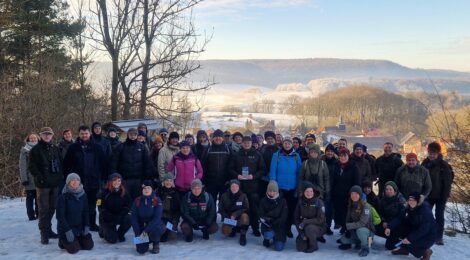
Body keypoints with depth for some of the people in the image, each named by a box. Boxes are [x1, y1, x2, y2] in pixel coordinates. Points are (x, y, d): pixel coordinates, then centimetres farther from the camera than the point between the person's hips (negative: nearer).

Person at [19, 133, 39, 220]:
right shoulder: (25, 150, 2)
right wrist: (24, 178, -11)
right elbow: (22, 166, -4)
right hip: (30, 179, -2)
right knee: (30, 197, 4)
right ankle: (31, 215, 9)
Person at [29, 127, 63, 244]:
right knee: (43, 208, -4)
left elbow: (60, 164, 18)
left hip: (55, 183, 5)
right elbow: (31, 166, -7)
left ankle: (48, 229, 23)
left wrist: (61, 176, 7)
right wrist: (39, 177, -16)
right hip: (43, 184, -5)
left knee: (52, 207, 11)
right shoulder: (36, 149, -3)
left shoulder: (55, 149, 13)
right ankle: (44, 232, 1)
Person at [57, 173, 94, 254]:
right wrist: (67, 231, -20)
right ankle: (63, 241, 14)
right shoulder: (63, 196, -16)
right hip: (66, 228, -5)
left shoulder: (83, 195, -1)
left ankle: (76, 240, 22)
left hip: (79, 227, 5)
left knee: (89, 245, -5)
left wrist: (86, 226, -3)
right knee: (74, 249, -17)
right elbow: (60, 215, -16)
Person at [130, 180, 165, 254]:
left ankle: (156, 244, -2)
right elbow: (133, 218, -5)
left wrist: (146, 230, -28)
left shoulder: (157, 201, -12)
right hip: (141, 226, 2)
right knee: (141, 250, -14)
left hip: (154, 225, -2)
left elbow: (157, 218, -19)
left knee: (155, 230, -38)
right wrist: (138, 234, -14)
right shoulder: (137, 201, -5)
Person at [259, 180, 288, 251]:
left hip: (279, 226, 0)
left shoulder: (282, 201, -2)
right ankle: (267, 239, 7)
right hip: (267, 226, 0)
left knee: (279, 248, -13)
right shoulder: (263, 201, 1)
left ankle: (276, 239, 23)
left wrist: (273, 223, -21)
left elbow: (284, 217, -9)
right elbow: (261, 215, -4)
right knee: (269, 235, -33)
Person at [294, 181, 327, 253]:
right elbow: (296, 218, -4)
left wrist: (305, 222, -27)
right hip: (304, 228, 3)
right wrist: (301, 232, -13)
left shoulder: (319, 202, -15)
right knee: (300, 247, -11)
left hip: (319, 228, -3)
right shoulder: (300, 202, -5)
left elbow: (320, 220, -20)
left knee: (309, 228, -35)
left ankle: (313, 246, -6)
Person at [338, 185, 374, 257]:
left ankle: (365, 248, -12)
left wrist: (348, 226, -28)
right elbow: (348, 220, 4)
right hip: (355, 231, 6)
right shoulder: (350, 206, -1)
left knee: (360, 230, -37)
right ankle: (358, 242, 16)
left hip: (367, 230, -6)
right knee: (343, 239, -12)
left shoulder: (365, 206, -21)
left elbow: (362, 223, -28)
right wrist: (348, 230, -12)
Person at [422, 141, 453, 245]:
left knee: (439, 216, 2)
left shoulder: (444, 165, -12)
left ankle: (439, 237, 9)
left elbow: (448, 182, -11)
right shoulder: (425, 163, 1)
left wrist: (445, 196, -15)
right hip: (428, 195, 4)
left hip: (440, 196, -4)